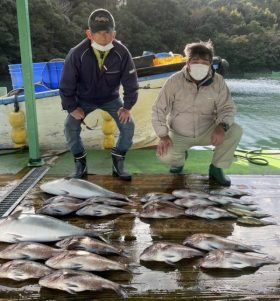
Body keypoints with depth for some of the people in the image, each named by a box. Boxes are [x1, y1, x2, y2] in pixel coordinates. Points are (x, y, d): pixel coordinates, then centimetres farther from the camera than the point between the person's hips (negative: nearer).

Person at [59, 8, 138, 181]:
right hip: (84, 98, 0)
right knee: (71, 127, -16)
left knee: (128, 126, -15)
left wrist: (127, 107, -18)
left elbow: (131, 82, -15)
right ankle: (81, 164, 6)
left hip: (111, 98, 1)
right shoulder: (77, 54, -29)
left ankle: (118, 164, 5)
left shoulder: (122, 53, -26)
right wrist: (72, 107, -18)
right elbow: (66, 84, -17)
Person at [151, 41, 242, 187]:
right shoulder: (174, 81, -16)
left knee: (235, 130, -23)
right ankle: (180, 157, 13)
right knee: (165, 156, -29)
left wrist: (221, 126, -30)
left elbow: (227, 108, -8)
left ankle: (216, 168, 0)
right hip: (179, 135, -1)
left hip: (207, 132, 2)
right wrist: (163, 135, -21)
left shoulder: (218, 81, -12)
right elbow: (159, 110, -11)